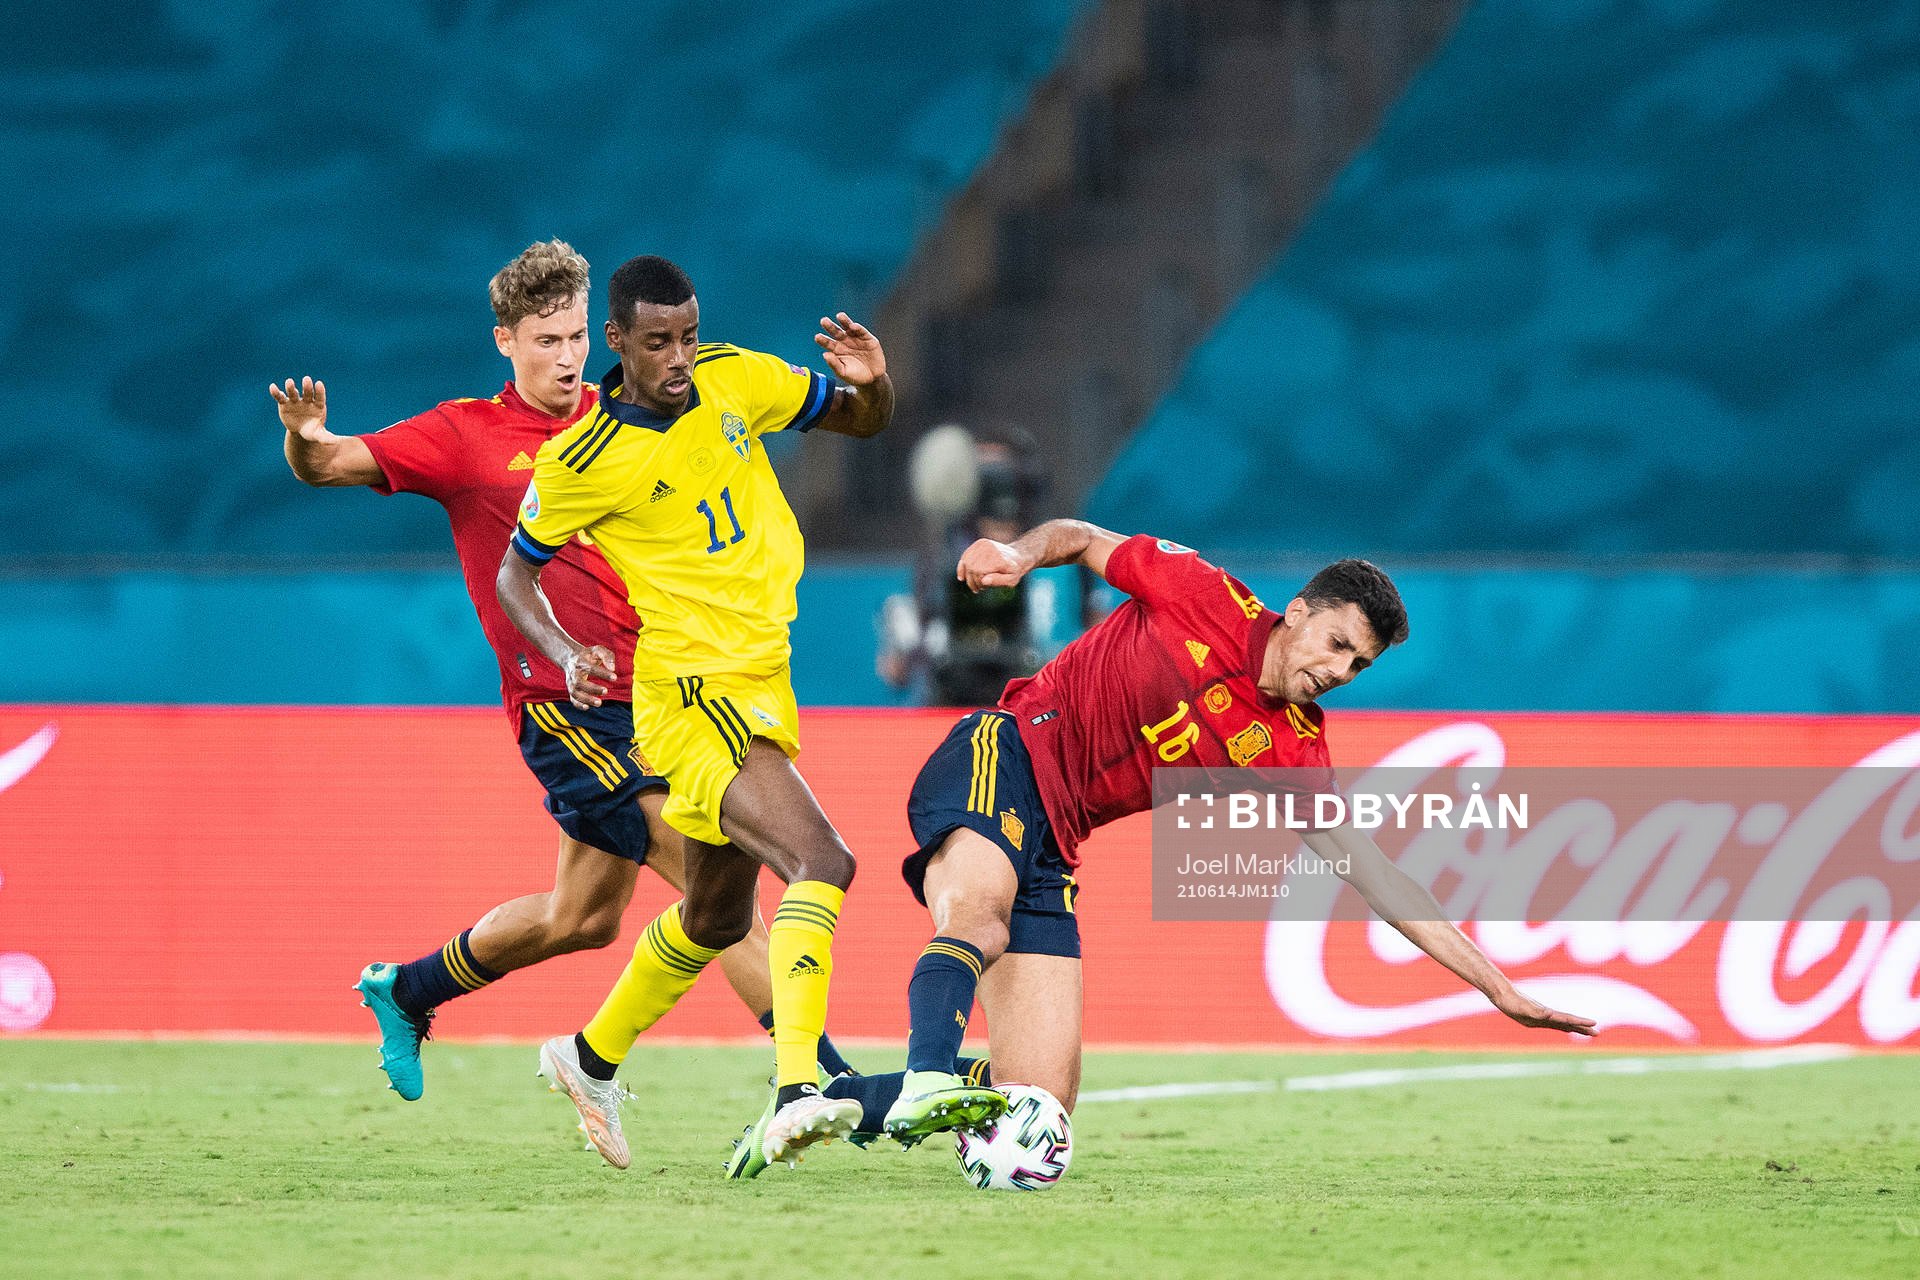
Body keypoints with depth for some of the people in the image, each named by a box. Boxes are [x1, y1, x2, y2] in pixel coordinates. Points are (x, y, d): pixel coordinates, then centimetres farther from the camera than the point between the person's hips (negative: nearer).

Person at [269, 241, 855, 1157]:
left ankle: (404, 992, 36)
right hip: (563, 700, -6)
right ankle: (820, 1073, -15)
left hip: (647, 686, 6)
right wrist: (308, 441, -31)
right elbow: (333, 465, -7)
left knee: (584, 917, 16)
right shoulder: (464, 436, -1)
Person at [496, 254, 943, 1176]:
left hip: (764, 683, 7)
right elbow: (515, 573, 1)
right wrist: (565, 654, -17)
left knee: (717, 916, 22)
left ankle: (592, 1058, 43)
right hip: (691, 694, -7)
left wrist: (871, 381, -10)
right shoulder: (582, 462, -12)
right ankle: (795, 1093, -37)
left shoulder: (737, 380, 1)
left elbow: (862, 421, 14)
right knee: (820, 863, -27)